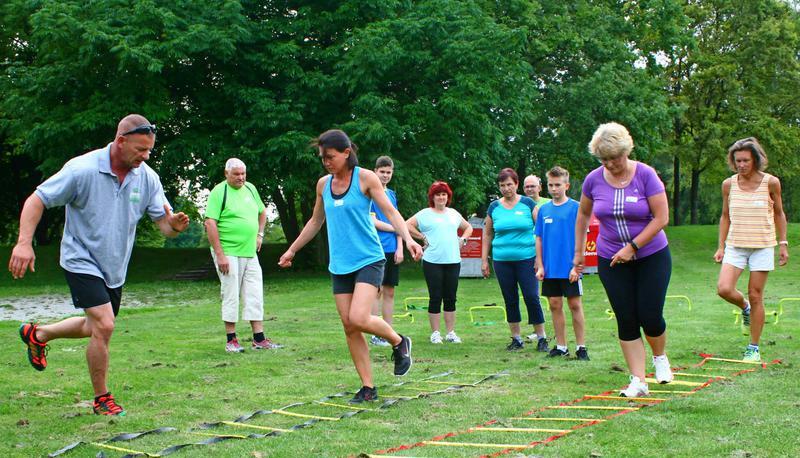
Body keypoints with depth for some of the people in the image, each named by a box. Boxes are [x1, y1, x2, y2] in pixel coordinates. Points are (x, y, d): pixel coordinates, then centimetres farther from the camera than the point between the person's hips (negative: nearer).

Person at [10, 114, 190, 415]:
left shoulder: (147, 177, -5)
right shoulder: (82, 169, -20)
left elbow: (163, 223, -2)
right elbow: (37, 200, -15)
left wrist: (174, 225, -28)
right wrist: (24, 242, -28)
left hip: (114, 269, 7)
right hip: (82, 262, -7)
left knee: (97, 327, 21)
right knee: (104, 326, -17)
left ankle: (37, 334, 46)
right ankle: (102, 399, 3)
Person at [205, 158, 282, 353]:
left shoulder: (250, 189, 11)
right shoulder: (219, 192, -9)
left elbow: (262, 212, 28)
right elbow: (210, 223, -15)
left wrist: (260, 235, 15)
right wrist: (219, 254, -19)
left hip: (250, 253, 6)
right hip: (228, 254, -6)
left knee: (255, 295, 5)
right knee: (231, 296, -1)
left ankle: (259, 339, 9)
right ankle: (231, 340, 8)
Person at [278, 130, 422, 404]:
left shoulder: (365, 178, -4)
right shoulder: (323, 184, 11)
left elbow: (389, 211, -8)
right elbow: (315, 222, 24)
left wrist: (408, 239, -24)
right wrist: (292, 250, 29)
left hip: (368, 260, -5)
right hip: (339, 265, 6)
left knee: (358, 318, -21)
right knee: (348, 326, 1)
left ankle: (398, 343, 8)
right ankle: (367, 387, 10)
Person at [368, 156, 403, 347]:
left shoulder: (392, 194, 15)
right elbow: (373, 221, -11)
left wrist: (400, 247, 2)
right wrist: (395, 229, -2)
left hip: (392, 250, 6)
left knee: (389, 292, 7)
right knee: (378, 291, -4)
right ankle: (375, 335, 0)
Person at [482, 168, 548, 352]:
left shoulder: (528, 204, 0)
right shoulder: (494, 207, 7)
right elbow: (487, 235, 14)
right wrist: (484, 260, 10)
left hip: (526, 259, -3)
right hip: (502, 260, 3)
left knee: (532, 297, -6)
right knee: (510, 300, 7)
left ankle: (541, 338, 3)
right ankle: (516, 339, 17)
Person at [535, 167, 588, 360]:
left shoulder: (575, 207, -5)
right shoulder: (543, 210, 7)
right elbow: (539, 239, 9)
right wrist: (540, 266, 3)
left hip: (569, 268, -4)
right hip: (550, 269, 4)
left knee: (575, 305, 1)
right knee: (555, 306, 9)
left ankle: (581, 347, 9)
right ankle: (561, 346, 19)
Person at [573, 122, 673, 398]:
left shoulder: (645, 175, -13)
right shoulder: (594, 180, -3)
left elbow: (661, 218, -13)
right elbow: (583, 215, 13)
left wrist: (632, 247, -18)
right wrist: (579, 254, 14)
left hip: (651, 256, -2)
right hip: (611, 260, 2)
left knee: (650, 317, -4)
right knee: (626, 321, 0)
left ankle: (660, 357, 28)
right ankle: (638, 381, 4)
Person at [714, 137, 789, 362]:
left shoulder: (770, 183, -3)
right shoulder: (729, 184, 2)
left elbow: (779, 214, 8)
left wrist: (783, 243, 6)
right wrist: (721, 247, 7)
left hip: (762, 246, -2)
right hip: (735, 245, 2)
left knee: (756, 296, 0)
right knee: (724, 289, -16)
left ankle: (754, 348, 11)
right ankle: (744, 307, 19)